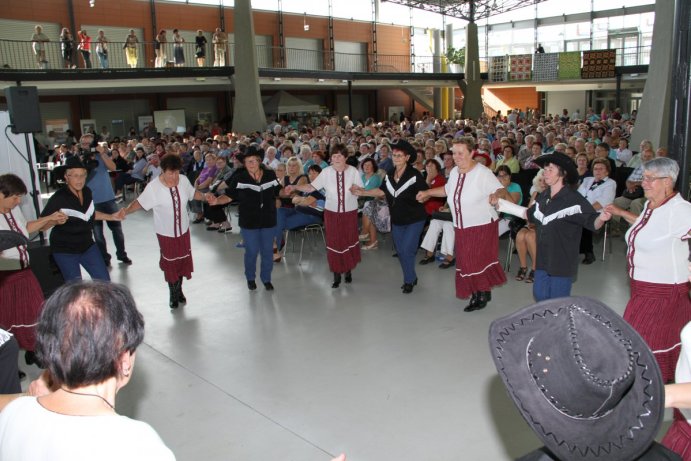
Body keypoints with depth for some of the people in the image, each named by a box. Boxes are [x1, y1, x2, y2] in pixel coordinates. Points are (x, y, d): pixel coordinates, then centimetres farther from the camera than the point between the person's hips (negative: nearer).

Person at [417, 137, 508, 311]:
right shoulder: (454, 172, 4)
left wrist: (496, 195, -45)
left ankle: (484, 293, 17)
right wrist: (428, 192, 22)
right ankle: (476, 294, 23)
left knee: (480, 261, -3)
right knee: (466, 262, 10)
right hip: (462, 228, 7)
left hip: (482, 226, -7)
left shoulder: (483, 173, -19)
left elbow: (501, 190, -23)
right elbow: (448, 189, 23)